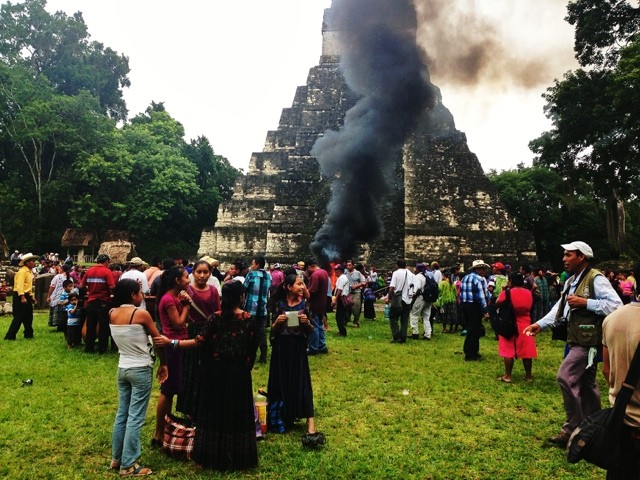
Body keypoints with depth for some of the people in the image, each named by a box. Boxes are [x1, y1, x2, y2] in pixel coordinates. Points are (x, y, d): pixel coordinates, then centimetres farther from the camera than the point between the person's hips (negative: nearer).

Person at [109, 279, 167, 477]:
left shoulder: (112, 314, -2)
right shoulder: (141, 314, -17)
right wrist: (163, 364, 5)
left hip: (122, 369, 7)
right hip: (141, 370, -7)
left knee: (122, 414, 17)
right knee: (135, 418, 2)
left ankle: (116, 458, 29)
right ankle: (128, 465, 9)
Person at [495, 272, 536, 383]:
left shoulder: (507, 293, -13)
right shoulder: (529, 293, 2)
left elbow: (497, 304, -1)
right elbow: (529, 307, 15)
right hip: (525, 325, 4)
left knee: (508, 351, 1)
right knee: (526, 352, 9)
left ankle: (507, 376, 4)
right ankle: (528, 376, 17)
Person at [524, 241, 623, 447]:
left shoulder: (595, 279, -13)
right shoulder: (571, 281, 15)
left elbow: (616, 305, -22)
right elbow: (560, 309, 12)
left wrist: (585, 303, -22)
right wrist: (540, 324, 0)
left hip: (589, 340, -10)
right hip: (576, 339, 10)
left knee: (565, 376, -16)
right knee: (585, 384, 17)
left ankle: (572, 428, -3)